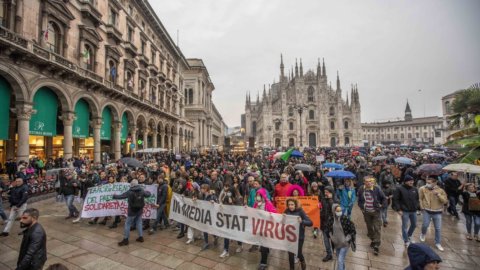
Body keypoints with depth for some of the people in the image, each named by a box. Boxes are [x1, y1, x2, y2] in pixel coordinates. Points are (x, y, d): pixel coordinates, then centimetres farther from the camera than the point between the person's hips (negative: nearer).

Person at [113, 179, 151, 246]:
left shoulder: (129, 192, -14)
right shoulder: (142, 191, -3)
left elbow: (121, 196, -6)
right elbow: (148, 195, 10)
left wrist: (114, 196, 13)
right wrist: (147, 192, 33)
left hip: (132, 211, -4)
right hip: (140, 210, 4)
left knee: (127, 224, 8)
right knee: (139, 223, 16)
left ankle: (125, 239, 11)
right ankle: (141, 237, 20)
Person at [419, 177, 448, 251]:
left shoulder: (441, 190, -8)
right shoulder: (422, 189, -9)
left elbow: (445, 201, -10)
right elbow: (420, 199, 2)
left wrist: (438, 194, -23)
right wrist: (422, 207, 1)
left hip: (437, 212, 1)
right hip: (427, 211, -1)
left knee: (438, 228, 8)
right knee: (425, 225, 2)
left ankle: (438, 243, 23)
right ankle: (423, 234, 34)